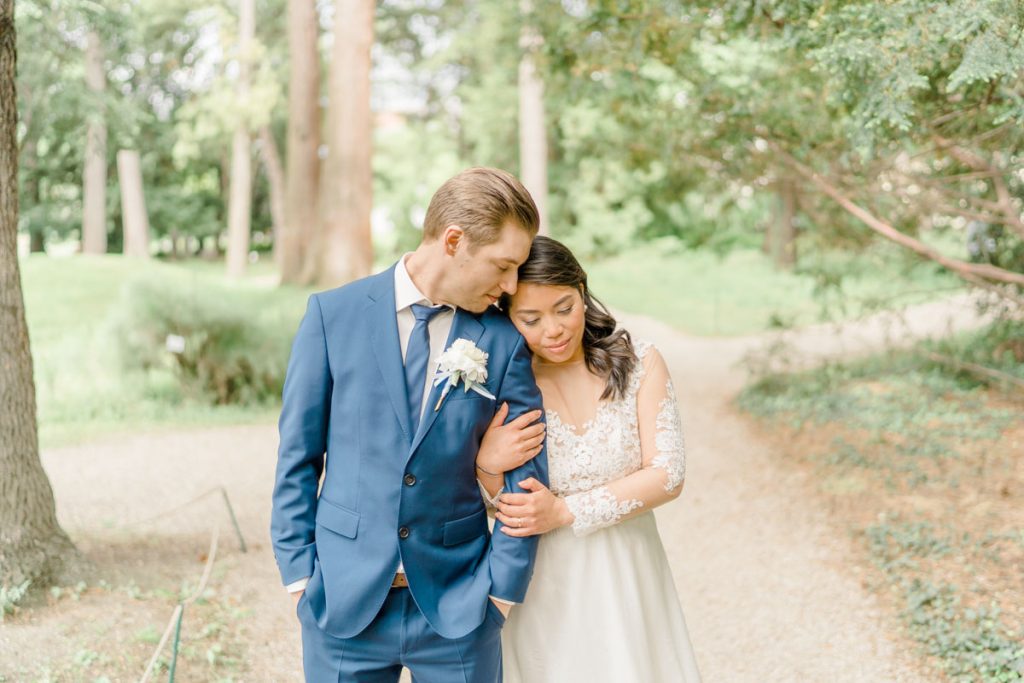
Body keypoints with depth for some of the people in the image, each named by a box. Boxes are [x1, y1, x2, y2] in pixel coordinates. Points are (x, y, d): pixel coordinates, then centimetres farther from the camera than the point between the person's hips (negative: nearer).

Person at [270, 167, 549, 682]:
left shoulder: (504, 341, -3)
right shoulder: (333, 314, -3)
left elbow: (525, 476, 0)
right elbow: (297, 453, 1)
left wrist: (500, 590, -3)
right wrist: (299, 570, 0)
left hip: (457, 608, 1)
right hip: (344, 602, 0)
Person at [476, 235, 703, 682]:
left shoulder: (638, 364, -5)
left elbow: (667, 475, -10)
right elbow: (496, 507, 1)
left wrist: (564, 511, -17)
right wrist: (487, 464, -21)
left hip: (627, 579, 1)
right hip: (543, 587, -1)